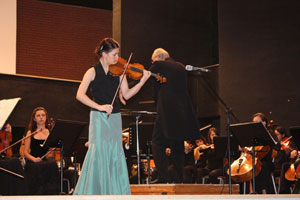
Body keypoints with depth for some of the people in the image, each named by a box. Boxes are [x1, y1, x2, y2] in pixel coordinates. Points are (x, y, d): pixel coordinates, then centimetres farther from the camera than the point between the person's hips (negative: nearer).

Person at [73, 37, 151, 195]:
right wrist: (99, 106, -22)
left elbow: (126, 94, 4)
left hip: (115, 118, 4)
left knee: (116, 153, 5)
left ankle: (116, 191, 12)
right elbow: (80, 95, -12)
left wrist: (142, 81, -9)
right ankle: (91, 190, -4)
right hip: (99, 118, -4)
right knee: (98, 151, -11)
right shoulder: (93, 72, -4)